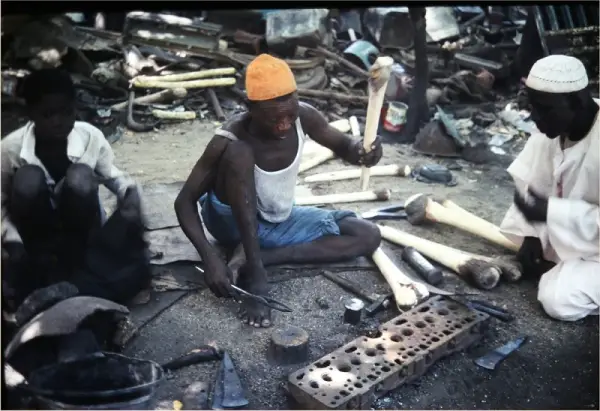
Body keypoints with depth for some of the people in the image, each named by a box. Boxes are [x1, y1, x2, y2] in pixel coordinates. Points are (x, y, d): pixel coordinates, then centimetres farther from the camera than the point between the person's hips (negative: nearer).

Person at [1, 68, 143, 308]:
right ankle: (38, 259, -9)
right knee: (27, 180, -30)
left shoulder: (91, 137, -18)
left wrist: (130, 193, -28)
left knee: (80, 178, -31)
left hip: (77, 227, 0)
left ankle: (73, 257, -10)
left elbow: (112, 176, -5)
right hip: (36, 232, 0)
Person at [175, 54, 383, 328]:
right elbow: (185, 202, -23)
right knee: (238, 152, -35)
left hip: (279, 222, 5)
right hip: (232, 221, -5)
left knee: (368, 236, -10)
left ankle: (251, 258, -16)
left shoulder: (303, 116, -18)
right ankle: (255, 273, -29)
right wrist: (209, 258, -37)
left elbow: (342, 146, -1)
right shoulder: (230, 141, -28)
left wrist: (360, 151, -26)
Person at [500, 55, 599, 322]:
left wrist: (549, 212, -33)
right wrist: (532, 235, -13)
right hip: (566, 235, 8)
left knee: (558, 300, -20)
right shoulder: (553, 129, -9)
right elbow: (532, 183, -3)